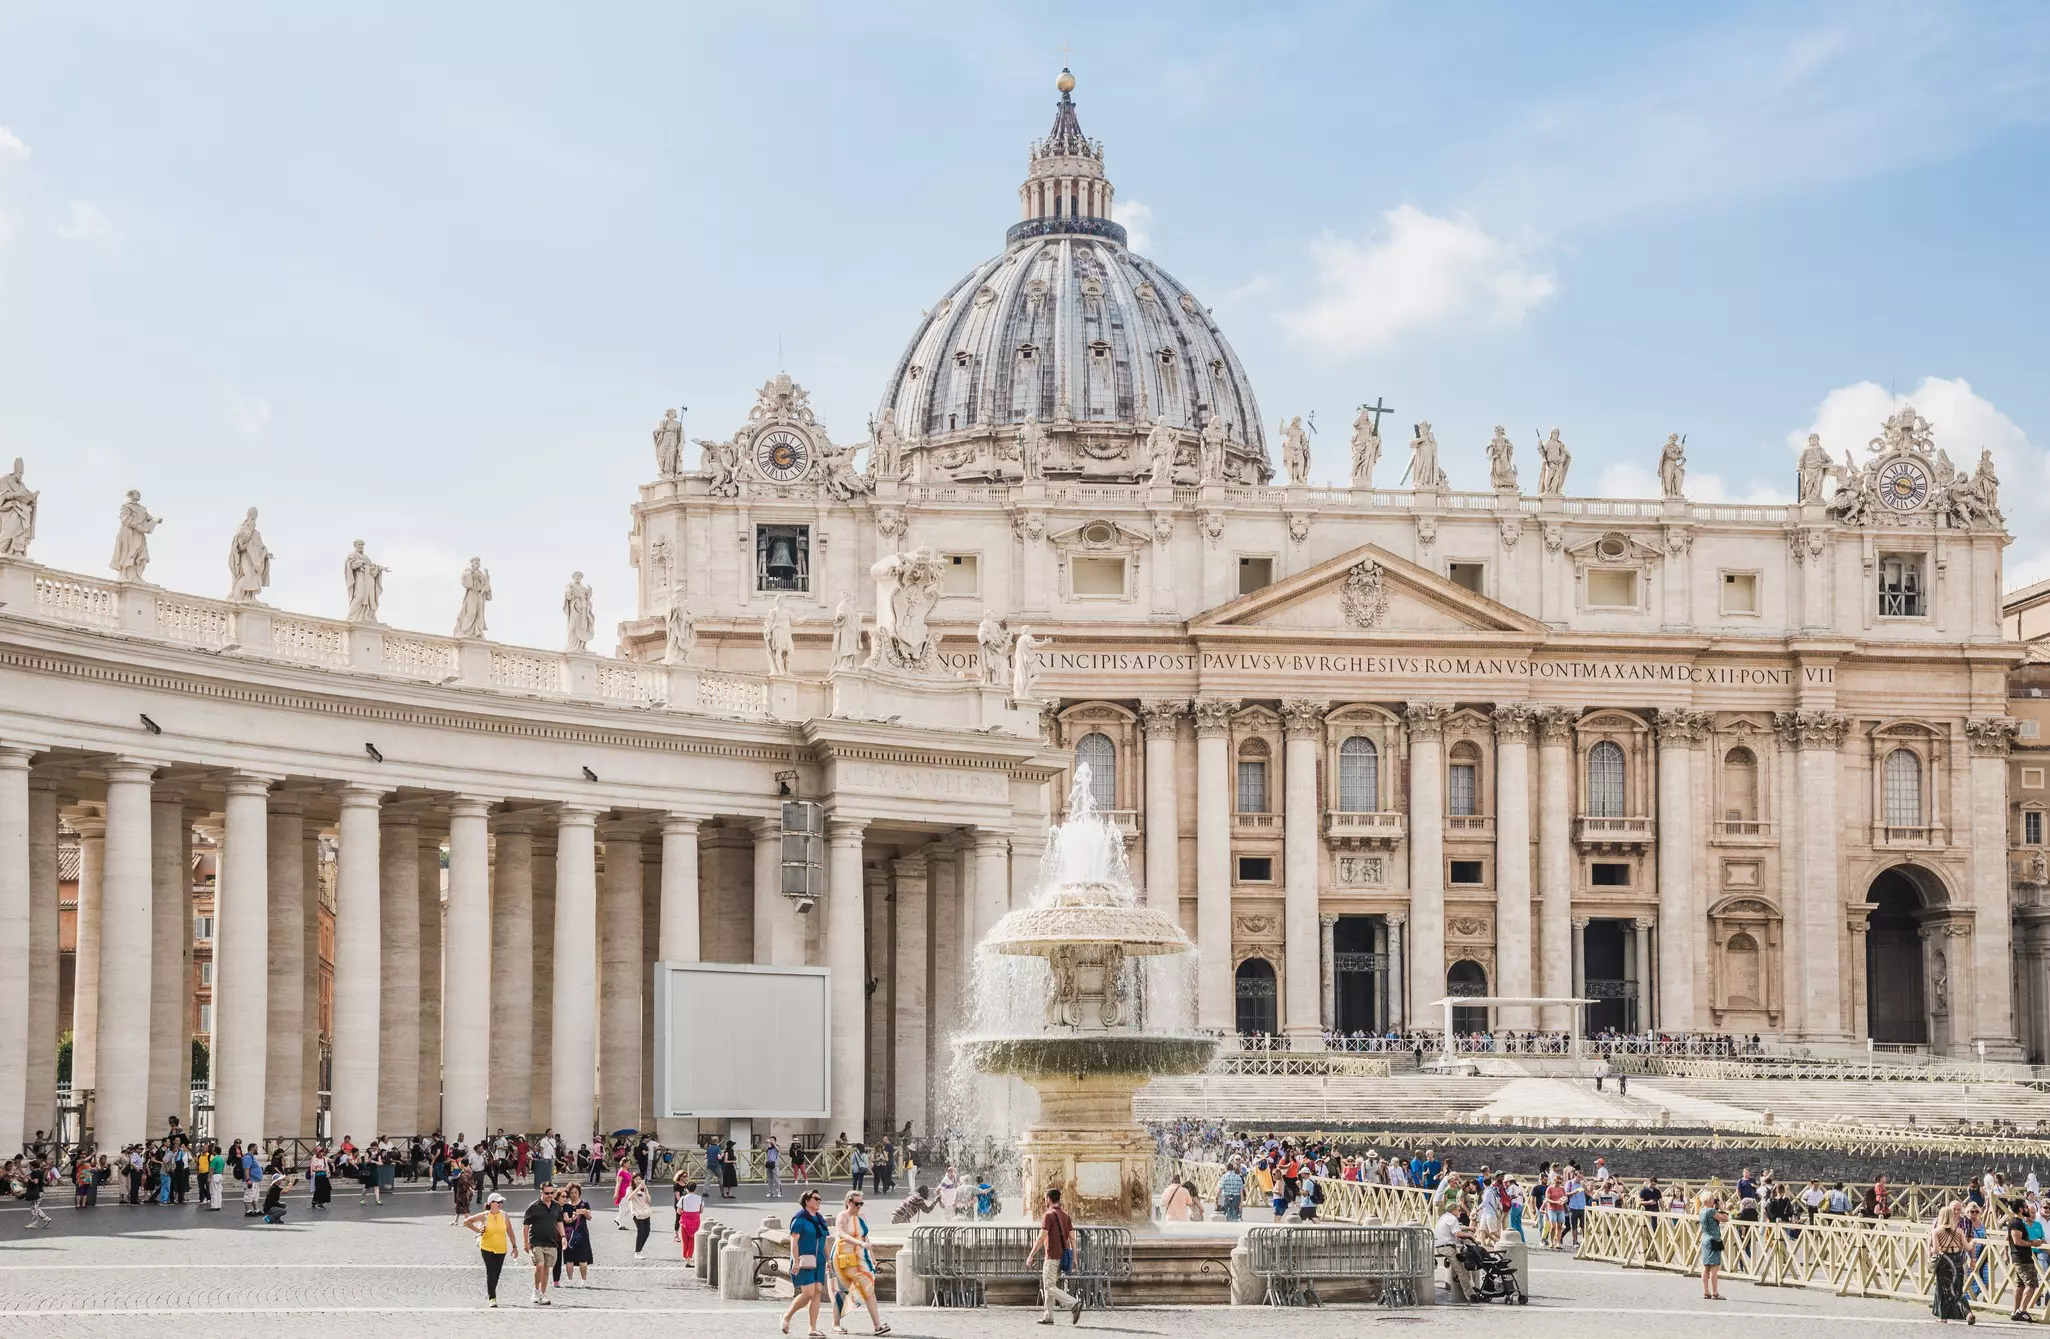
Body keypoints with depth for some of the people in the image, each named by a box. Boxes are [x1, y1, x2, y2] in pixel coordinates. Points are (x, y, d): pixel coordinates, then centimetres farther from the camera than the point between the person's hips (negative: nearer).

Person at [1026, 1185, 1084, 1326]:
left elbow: (1041, 1237, -17)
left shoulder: (1048, 1215, -11)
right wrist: (1074, 1259, 14)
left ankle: (1074, 1303, -26)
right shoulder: (1065, 1215, 13)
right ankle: (1048, 1317, 13)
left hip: (1052, 1256, -8)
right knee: (1050, 1286, 15)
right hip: (1063, 1255, 8)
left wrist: (1030, 1256, -13)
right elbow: (1072, 1238, 11)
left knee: (1049, 1287, -9)